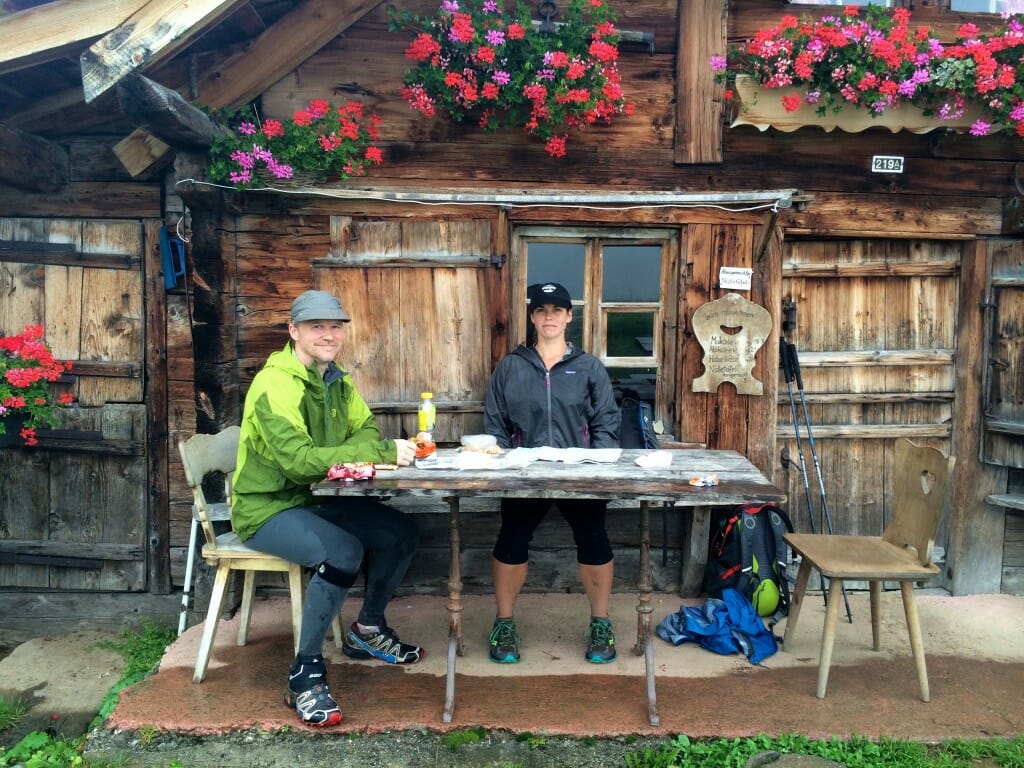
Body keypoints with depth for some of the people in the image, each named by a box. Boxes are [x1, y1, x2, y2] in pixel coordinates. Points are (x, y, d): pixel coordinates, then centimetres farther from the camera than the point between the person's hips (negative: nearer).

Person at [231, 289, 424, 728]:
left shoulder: (337, 381, 5)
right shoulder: (275, 384, -22)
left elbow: (365, 430, 2)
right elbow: (298, 460, -33)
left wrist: (357, 448, -24)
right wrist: (384, 453, -35)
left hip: (316, 499, 8)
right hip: (267, 508, -8)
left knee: (401, 533, 3)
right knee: (343, 552, -31)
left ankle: (368, 630, 25)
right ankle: (306, 675, -14)